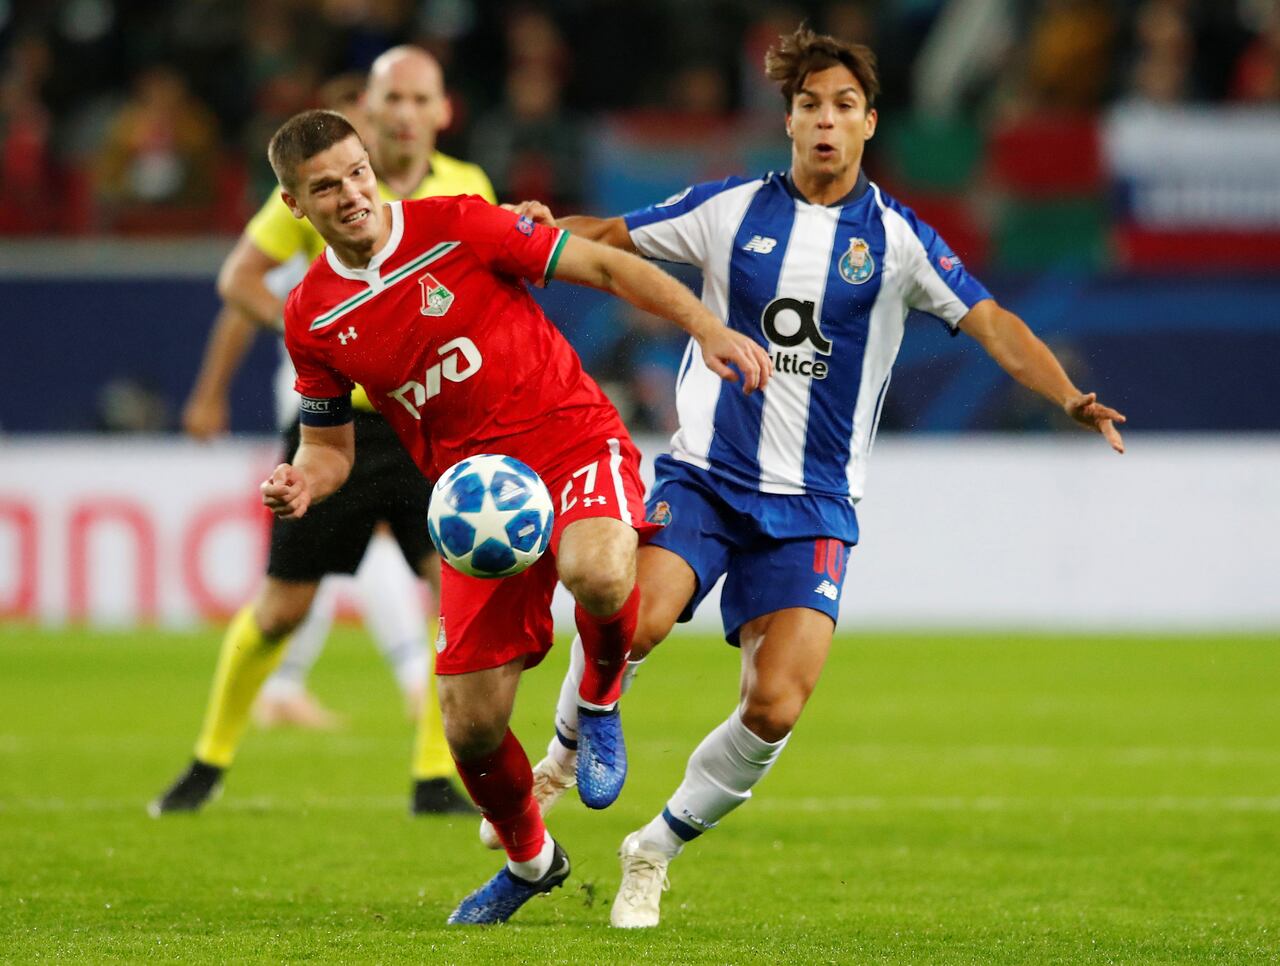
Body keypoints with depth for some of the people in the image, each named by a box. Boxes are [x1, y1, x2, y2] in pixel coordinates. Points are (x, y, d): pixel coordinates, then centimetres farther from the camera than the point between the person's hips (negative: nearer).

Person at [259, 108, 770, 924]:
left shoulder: (457, 227, -7)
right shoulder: (312, 318, 3)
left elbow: (604, 266, -5)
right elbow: (330, 445, 14)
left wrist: (706, 327, -17)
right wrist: (304, 482, -11)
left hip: (572, 438, -4)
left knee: (596, 573, -40)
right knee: (472, 729, -2)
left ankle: (601, 698, -4)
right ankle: (529, 859, 31)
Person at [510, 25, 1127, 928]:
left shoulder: (897, 237, 0)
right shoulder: (730, 209, 3)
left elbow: (992, 322, -7)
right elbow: (608, 241, 10)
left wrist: (1069, 397, -23)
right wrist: (541, 229, -12)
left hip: (813, 505, 0)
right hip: (704, 475, 0)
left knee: (776, 709, -14)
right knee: (637, 618, -29)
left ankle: (655, 852, 10)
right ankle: (560, 761, 1)